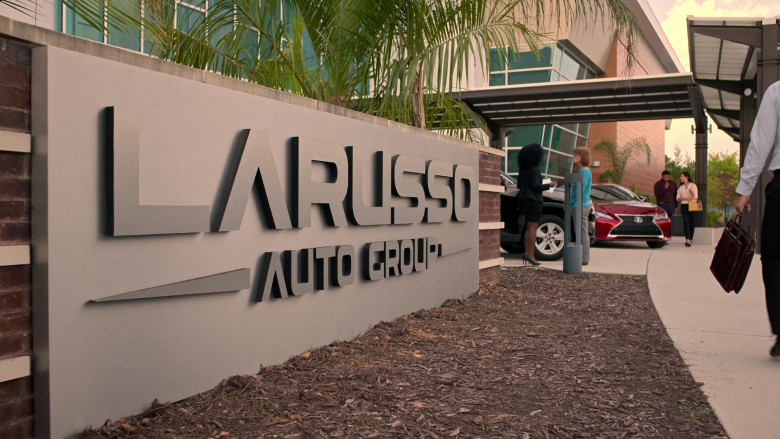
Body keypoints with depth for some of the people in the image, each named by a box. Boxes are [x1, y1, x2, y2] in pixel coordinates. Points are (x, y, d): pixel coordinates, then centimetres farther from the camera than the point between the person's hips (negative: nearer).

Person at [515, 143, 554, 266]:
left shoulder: (522, 169, 11)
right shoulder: (535, 170, -13)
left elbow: (519, 185, 16)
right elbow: (535, 186, -18)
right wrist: (549, 185, -5)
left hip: (523, 199, 8)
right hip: (533, 200, -8)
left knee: (529, 227, 13)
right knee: (532, 227, -8)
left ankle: (529, 254, 12)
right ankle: (529, 254, -13)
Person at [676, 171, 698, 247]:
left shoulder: (693, 186, 7)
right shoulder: (680, 188, 16)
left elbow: (696, 197, -1)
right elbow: (678, 198, 8)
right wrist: (685, 198, -7)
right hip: (684, 206, 1)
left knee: (691, 223, -1)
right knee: (686, 222, -13)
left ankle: (690, 240, 8)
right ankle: (687, 240, -23)